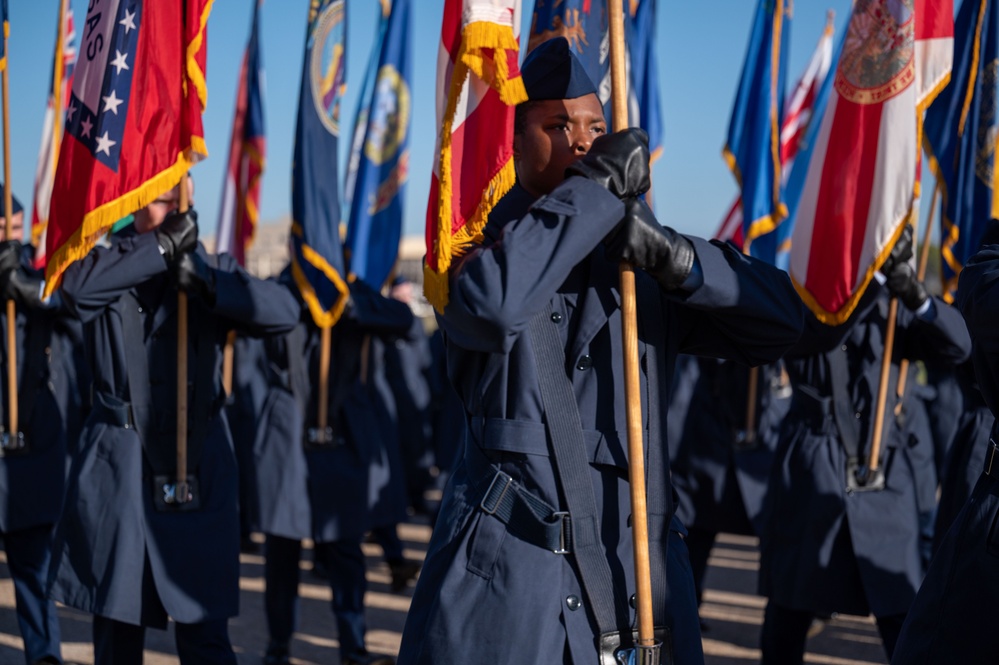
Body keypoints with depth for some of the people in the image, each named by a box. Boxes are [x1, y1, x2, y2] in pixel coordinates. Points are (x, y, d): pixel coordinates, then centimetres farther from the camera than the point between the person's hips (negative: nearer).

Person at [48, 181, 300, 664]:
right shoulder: (110, 265, 5)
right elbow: (75, 285, -20)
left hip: (197, 472, 0)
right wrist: (162, 247, -17)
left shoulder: (210, 270, 9)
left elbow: (285, 311, -6)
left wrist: (207, 284, -17)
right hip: (118, 470, 0)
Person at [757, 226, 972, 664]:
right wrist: (877, 268, -33)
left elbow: (956, 347, -4)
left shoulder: (891, 306, 8)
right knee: (791, 604, 9)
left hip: (884, 481, 1)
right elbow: (821, 331, -22)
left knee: (906, 611, -4)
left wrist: (920, 300, -23)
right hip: (811, 476, -1)